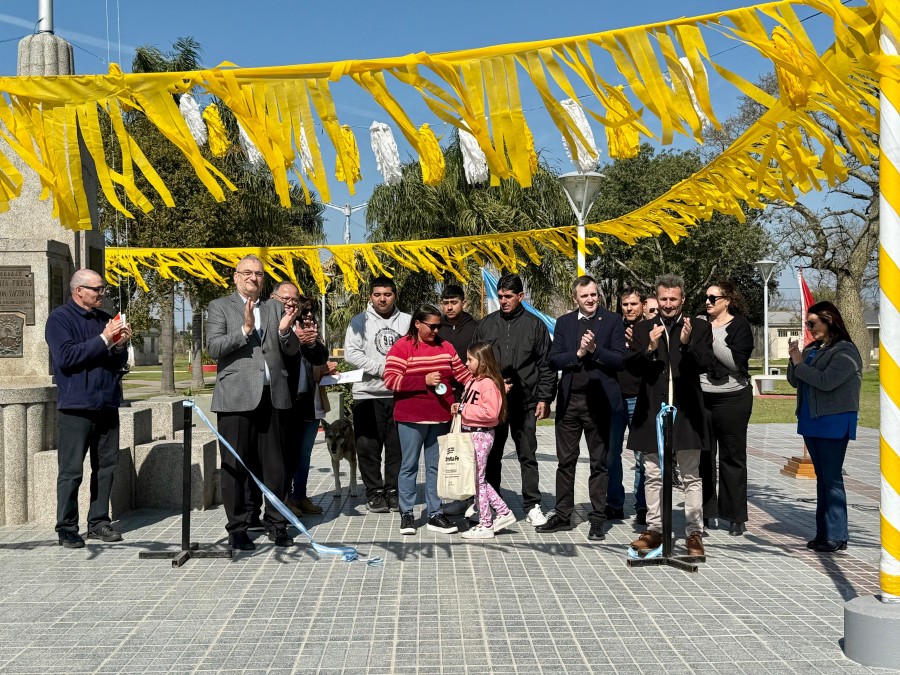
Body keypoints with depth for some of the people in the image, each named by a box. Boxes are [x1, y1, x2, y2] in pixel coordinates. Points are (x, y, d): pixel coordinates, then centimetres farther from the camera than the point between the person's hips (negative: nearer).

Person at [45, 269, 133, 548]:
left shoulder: (105, 319, 14)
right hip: (76, 408, -6)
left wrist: (120, 345, -4)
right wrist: (103, 340, -17)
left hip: (107, 406, 6)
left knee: (106, 467, 9)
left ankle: (99, 522, 19)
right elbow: (66, 357, -17)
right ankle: (66, 529, 8)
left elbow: (119, 363, 17)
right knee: (71, 471, -1)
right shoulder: (59, 319, -3)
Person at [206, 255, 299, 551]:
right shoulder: (220, 307, 6)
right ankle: (237, 528, 12)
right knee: (235, 465, 2)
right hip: (236, 397, -3)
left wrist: (284, 329, -8)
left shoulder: (275, 308, 16)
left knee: (274, 464, 7)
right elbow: (213, 348, -6)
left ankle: (276, 524, 18)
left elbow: (292, 350, 12)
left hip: (272, 395, 3)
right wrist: (245, 329, -17)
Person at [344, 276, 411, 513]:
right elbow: (351, 353, -6)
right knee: (368, 447, 2)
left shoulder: (407, 321, 9)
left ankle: (394, 492, 16)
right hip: (368, 394, -1)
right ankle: (374, 493, 12)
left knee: (398, 447, 6)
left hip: (400, 394, 2)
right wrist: (381, 369, -13)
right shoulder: (360, 322, 4)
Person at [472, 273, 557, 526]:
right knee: (491, 455, 10)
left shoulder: (535, 325, 2)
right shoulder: (486, 324, 8)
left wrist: (544, 398, -4)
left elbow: (546, 365, 2)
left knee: (528, 455, 5)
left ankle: (532, 505, 13)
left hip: (525, 402, -2)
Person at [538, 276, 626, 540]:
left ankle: (597, 519, 14)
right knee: (566, 461, 10)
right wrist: (578, 353, -13)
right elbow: (553, 360, 2)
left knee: (599, 463, 6)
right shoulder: (564, 323, 9)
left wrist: (594, 349, -18)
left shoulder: (612, 321, 1)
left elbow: (619, 360, -5)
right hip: (569, 400, 3)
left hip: (599, 401, -3)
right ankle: (563, 515, 20)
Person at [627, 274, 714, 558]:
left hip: (686, 410, -2)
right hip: (652, 411, 2)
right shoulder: (643, 329, 7)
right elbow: (632, 366, -2)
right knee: (653, 475, 9)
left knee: (691, 476, 4)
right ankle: (654, 529, 20)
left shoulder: (700, 328, 3)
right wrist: (650, 348, -19)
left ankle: (694, 533, 11)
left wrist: (687, 343, -25)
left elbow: (705, 364, -9)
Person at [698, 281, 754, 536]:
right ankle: (704, 512, 14)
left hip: (732, 399, -3)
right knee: (702, 457, 5)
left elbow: (737, 362, -15)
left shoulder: (740, 326, -2)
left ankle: (736, 517, 14)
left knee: (732, 457, 5)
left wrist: (712, 341, -17)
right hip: (700, 398, 3)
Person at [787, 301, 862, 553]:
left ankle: (836, 536, -1)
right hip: (811, 421, 8)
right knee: (822, 477, 12)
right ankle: (823, 532, 19)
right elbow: (794, 381, 11)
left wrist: (800, 364, -13)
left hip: (833, 423, -8)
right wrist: (794, 360, -6)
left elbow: (826, 381, -23)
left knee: (832, 478, -6)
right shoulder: (812, 349, 10)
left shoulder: (845, 351, -11)